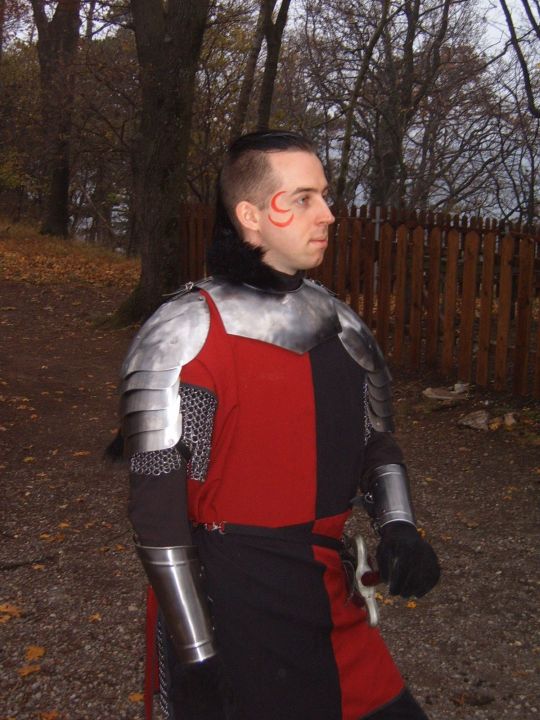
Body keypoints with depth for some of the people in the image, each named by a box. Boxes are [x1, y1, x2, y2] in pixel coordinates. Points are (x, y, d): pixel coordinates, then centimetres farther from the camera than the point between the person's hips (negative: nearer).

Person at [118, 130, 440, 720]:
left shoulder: (342, 328, 5)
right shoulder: (185, 336, -13)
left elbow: (375, 439, 15)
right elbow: (156, 505, -14)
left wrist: (396, 527, -5)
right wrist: (195, 659, -14)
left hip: (331, 598, 6)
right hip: (232, 603, -5)